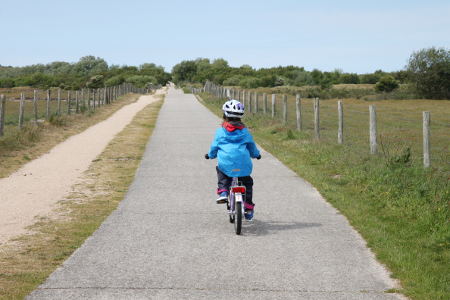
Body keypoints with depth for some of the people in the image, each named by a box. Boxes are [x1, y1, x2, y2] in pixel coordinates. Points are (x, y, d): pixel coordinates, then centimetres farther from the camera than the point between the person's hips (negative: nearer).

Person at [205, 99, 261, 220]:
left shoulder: (220, 131, 5)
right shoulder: (244, 131, 10)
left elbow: (214, 146, 14)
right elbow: (251, 145, 22)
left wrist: (210, 155, 37)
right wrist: (256, 154, 44)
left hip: (226, 164, -1)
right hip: (243, 165, 1)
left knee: (220, 170, 32)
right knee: (247, 182, 22)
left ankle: (222, 191, 10)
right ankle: (248, 208, 21)